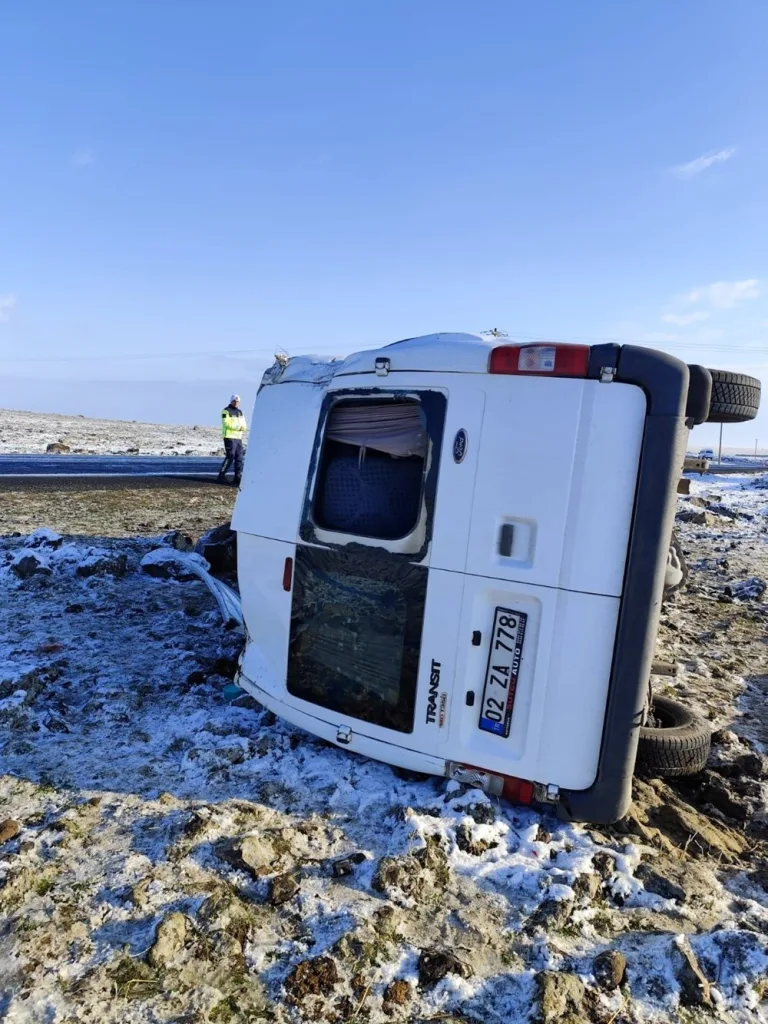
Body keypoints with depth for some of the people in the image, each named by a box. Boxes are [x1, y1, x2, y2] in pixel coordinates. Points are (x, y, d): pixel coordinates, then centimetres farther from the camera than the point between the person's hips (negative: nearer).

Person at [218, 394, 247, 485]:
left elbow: (243, 424, 17)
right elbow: (226, 423, -15)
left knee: (239, 458, 5)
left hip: (239, 438, 7)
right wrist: (238, 427, -16)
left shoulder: (240, 411, 20)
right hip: (230, 437, -7)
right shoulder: (226, 411, -3)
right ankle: (221, 475, -3)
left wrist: (242, 427, -7)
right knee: (230, 457, -12)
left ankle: (238, 478, 9)